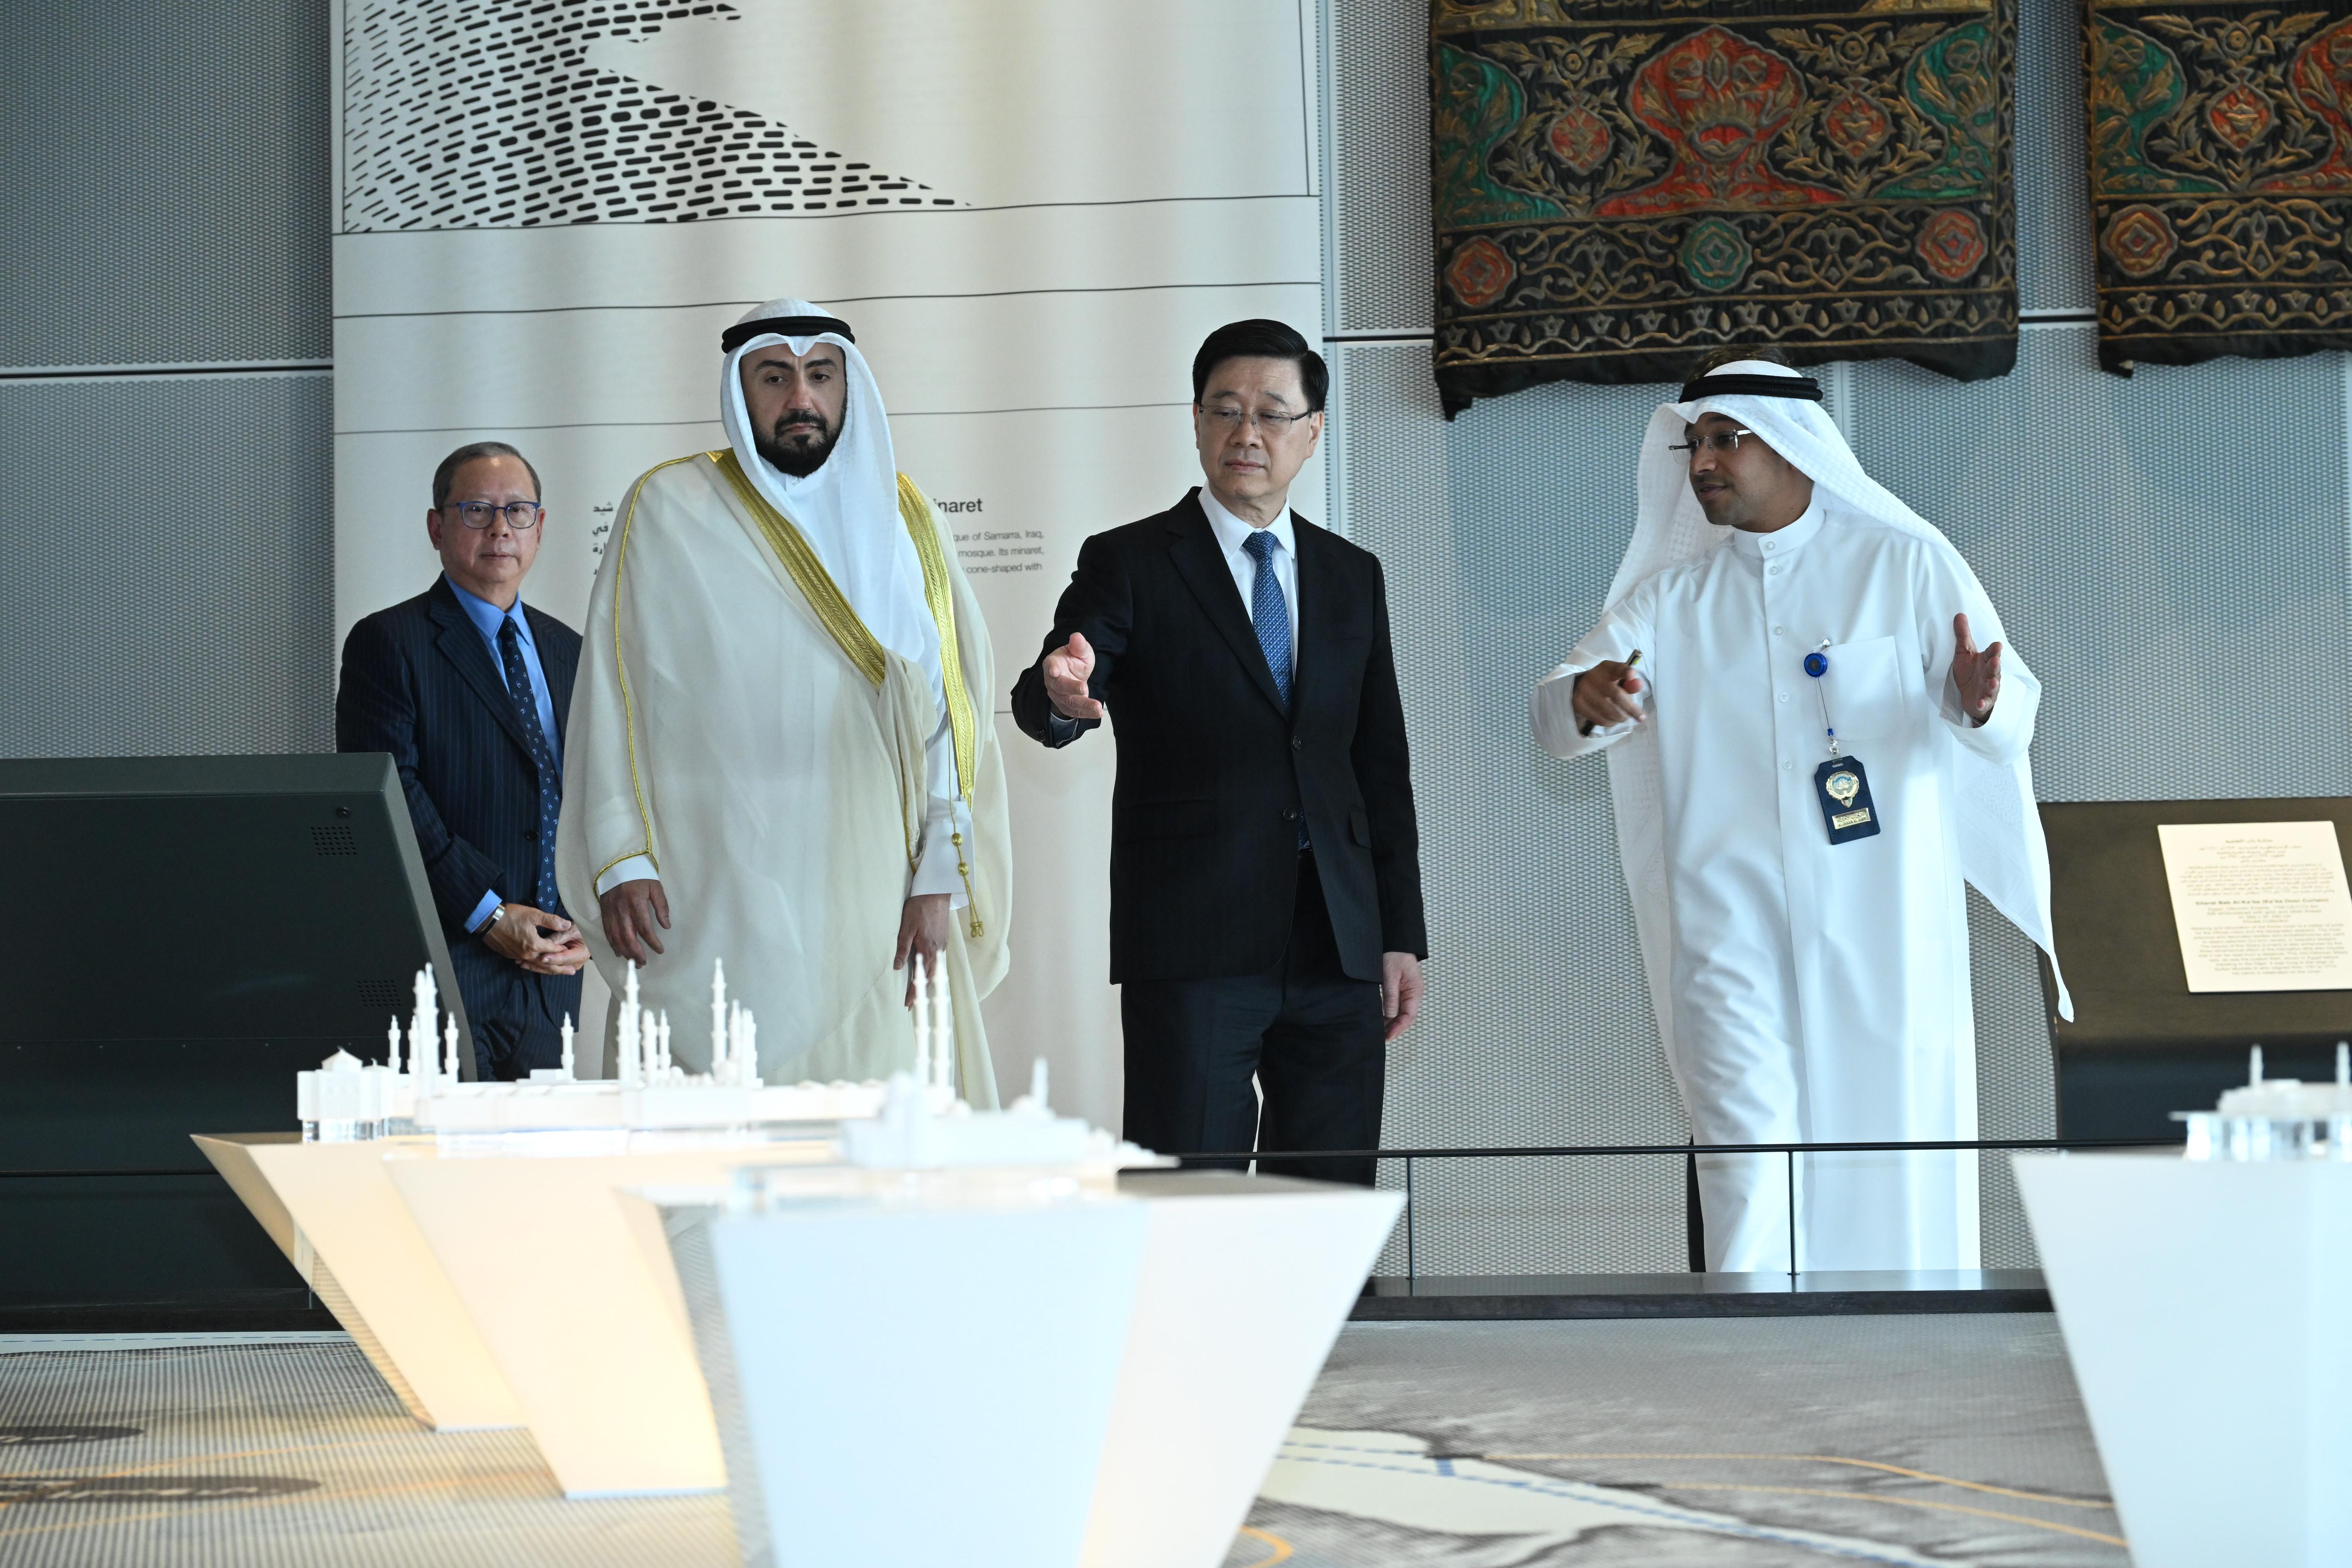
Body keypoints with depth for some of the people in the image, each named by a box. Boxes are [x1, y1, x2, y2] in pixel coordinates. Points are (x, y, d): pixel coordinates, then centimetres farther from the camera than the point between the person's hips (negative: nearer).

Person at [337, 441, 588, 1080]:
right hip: (446, 961, -5)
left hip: (553, 977, 5)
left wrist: (583, 924, 0)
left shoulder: (567, 651, 19)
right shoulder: (388, 644, 0)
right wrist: (489, 915, -15)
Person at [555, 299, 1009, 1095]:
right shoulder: (668, 510, 6)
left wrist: (939, 878, -2)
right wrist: (620, 861, -5)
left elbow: (952, 707, 7)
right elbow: (611, 693, 4)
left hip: (869, 889, 2)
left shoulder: (902, 518, 12)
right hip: (714, 902, -2)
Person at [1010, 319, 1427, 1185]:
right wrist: (1062, 696, -38)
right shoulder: (1129, 564, 2)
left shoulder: (1352, 576, 16)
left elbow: (1382, 766, 17)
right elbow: (1041, 698, -13)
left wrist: (1402, 936, 11)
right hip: (1195, 951, -4)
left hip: (1337, 951, 4)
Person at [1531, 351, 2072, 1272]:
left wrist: (1980, 703, -26)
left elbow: (2013, 718, -1)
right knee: (1747, 1156, -11)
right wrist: (1586, 701, -24)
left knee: (1900, 1176, 1)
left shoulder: (1905, 565, 4)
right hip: (1734, 928, 1)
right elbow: (1557, 719, 1)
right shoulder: (1673, 594, 11)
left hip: (1884, 930, -1)